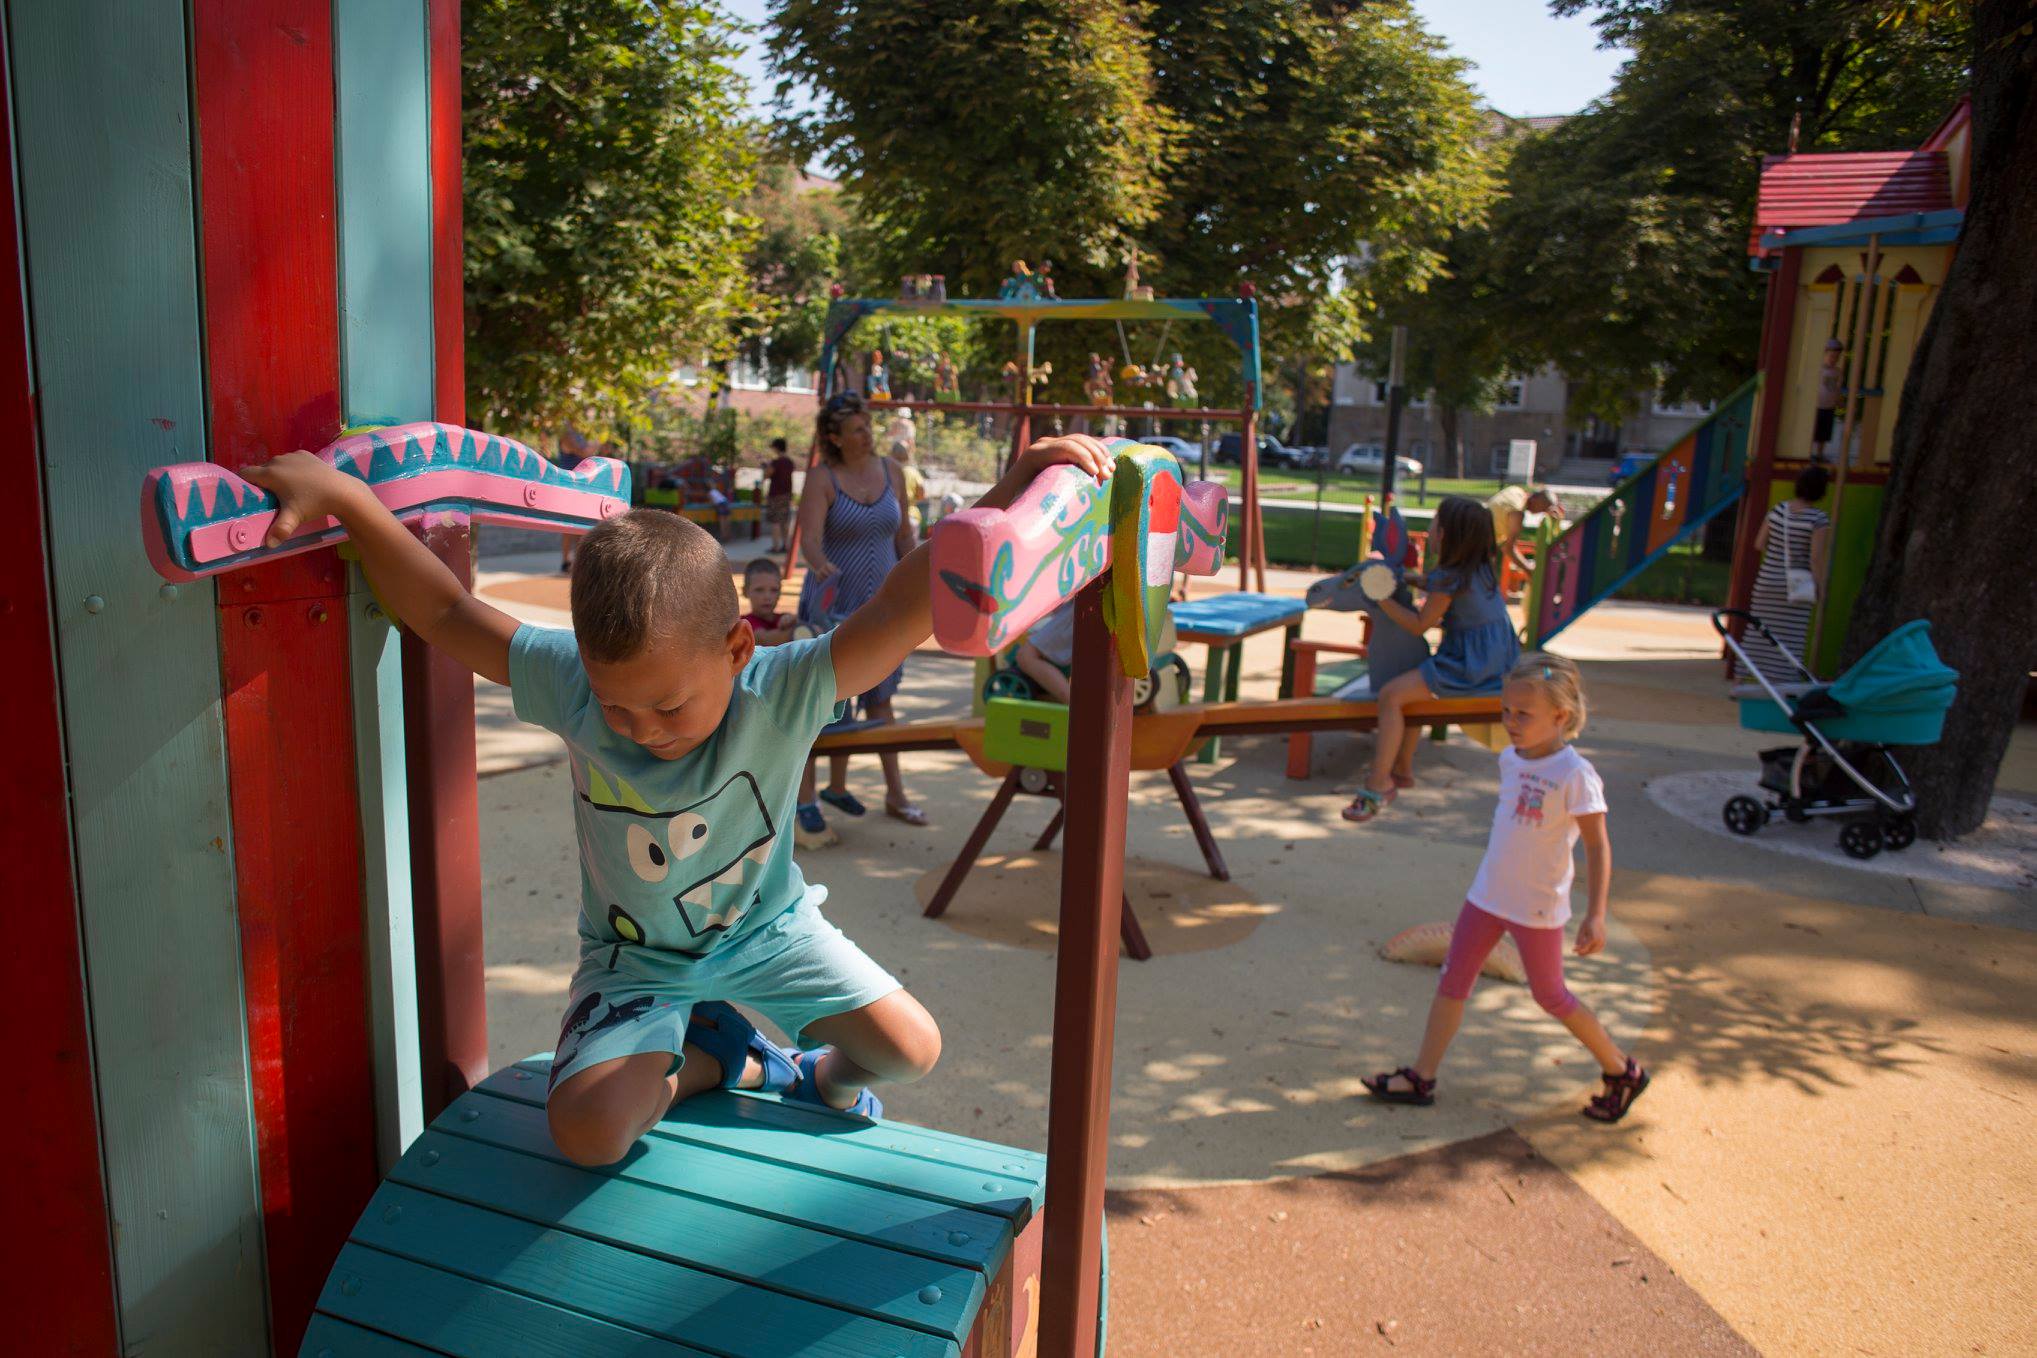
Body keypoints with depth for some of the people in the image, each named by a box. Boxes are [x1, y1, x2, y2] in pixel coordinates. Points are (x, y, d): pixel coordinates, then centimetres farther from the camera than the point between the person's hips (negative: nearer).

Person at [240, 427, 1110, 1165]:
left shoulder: (779, 696, -32)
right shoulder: (568, 686, -26)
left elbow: (902, 610, -43)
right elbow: (445, 615, -18)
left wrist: (1016, 491, -53)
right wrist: (342, 495, -26)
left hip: (767, 928, 0)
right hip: (636, 959, 1)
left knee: (911, 1049, -6)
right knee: (588, 1130, -21)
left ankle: (824, 1076, 31)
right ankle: (723, 1061, 11)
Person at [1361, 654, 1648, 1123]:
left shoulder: (1575, 775, -19)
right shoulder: (1510, 759, 2)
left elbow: (1597, 846, -18)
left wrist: (1595, 915, -21)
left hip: (1538, 906, -7)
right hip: (1488, 894, 7)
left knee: (1550, 996, 8)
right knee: (1453, 979, 8)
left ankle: (1623, 1072, 28)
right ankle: (1422, 1076, 16)